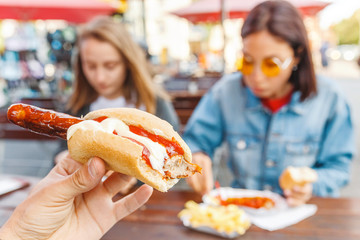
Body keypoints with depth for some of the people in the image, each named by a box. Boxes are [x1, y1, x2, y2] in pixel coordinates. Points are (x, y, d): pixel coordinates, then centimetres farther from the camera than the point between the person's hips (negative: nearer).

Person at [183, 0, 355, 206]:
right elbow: (195, 141, 0)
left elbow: (337, 167, -1)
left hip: (302, 213, 2)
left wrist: (311, 185, -21)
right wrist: (194, 157, -22)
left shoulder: (329, 99, -8)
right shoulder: (226, 92, -5)